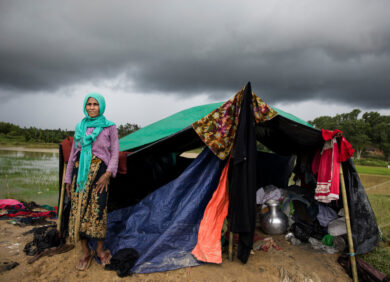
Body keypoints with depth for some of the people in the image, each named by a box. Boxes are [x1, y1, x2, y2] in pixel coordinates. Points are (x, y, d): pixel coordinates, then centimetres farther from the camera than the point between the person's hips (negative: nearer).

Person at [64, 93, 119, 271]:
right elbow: (73, 154, 15)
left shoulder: (109, 127, 3)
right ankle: (86, 252, 16)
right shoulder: (79, 127, 12)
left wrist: (108, 174, -13)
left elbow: (115, 153, 0)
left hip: (99, 171, -3)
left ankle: (100, 250, 13)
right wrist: (68, 178, 12)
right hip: (80, 172, 4)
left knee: (97, 210, -7)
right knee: (78, 210, 2)